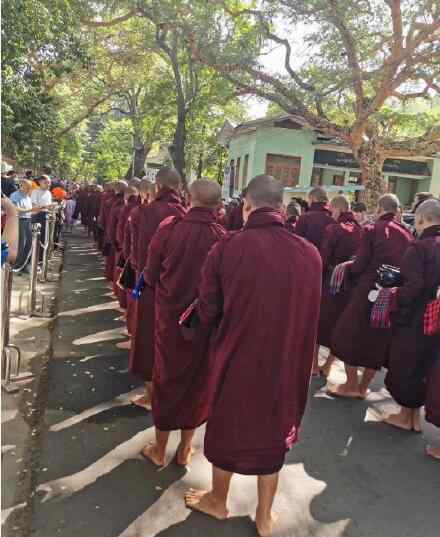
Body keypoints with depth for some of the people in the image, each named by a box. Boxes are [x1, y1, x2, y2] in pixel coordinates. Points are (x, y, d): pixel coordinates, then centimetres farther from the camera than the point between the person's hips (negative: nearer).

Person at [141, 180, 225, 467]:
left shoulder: (169, 228, -14)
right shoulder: (222, 237, -19)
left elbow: (150, 275, -5)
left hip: (169, 317, 1)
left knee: (166, 379, 19)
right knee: (196, 381, 18)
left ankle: (160, 448, 33)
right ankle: (185, 448, 33)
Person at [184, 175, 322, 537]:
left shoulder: (228, 247, -19)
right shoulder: (310, 254, -13)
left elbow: (207, 313, -9)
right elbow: (311, 317, 1)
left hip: (235, 359, -1)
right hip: (287, 362, 2)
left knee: (227, 428, 22)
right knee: (272, 433, 22)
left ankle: (218, 501, 46)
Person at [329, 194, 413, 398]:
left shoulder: (371, 230, -9)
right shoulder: (407, 234, 3)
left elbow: (359, 265, -12)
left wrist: (347, 271, 8)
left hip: (368, 292, -5)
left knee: (349, 335, 12)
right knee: (378, 340, 17)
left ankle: (351, 385, 18)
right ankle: (363, 387, 27)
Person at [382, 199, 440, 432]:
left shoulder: (419, 247, -18)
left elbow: (413, 286, -25)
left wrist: (394, 296, -10)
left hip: (414, 319, -6)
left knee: (404, 366, 10)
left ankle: (405, 416, 23)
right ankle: (416, 414, 30)